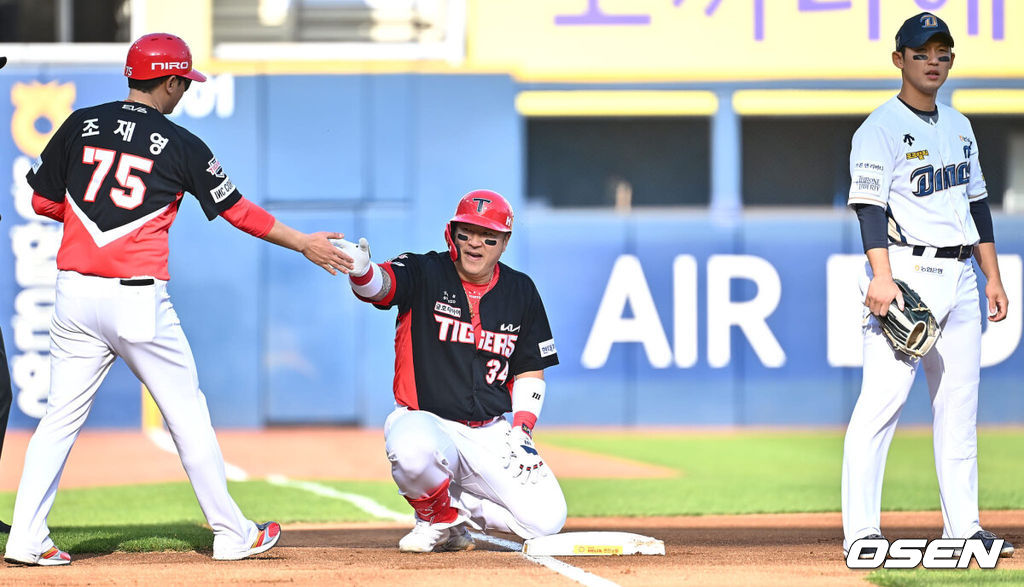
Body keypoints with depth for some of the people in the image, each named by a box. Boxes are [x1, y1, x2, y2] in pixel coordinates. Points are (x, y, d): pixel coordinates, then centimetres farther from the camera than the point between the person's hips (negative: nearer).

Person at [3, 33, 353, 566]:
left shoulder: (81, 125, 6)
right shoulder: (180, 145, -2)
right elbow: (239, 211, 4)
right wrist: (303, 243, 15)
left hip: (75, 295, 3)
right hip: (138, 297, -3)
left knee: (61, 417, 8)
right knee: (187, 412, 8)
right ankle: (232, 533, 15)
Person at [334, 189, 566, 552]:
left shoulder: (520, 292, 7)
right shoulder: (424, 274, -4)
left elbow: (530, 372, 15)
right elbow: (379, 285, -26)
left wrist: (521, 431, -1)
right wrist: (360, 270, -51)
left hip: (491, 435, 4)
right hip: (426, 420, -3)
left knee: (545, 519, -16)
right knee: (413, 449, -41)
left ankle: (459, 504, 13)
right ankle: (438, 519, -6)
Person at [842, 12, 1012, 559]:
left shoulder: (959, 127, 18)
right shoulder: (880, 129, -6)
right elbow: (870, 207, -16)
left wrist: (992, 277, 16)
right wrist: (882, 278, -27)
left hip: (959, 278, 7)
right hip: (905, 273, -7)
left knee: (960, 406, 7)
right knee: (882, 400, -13)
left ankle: (963, 527, 11)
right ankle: (861, 531, -14)